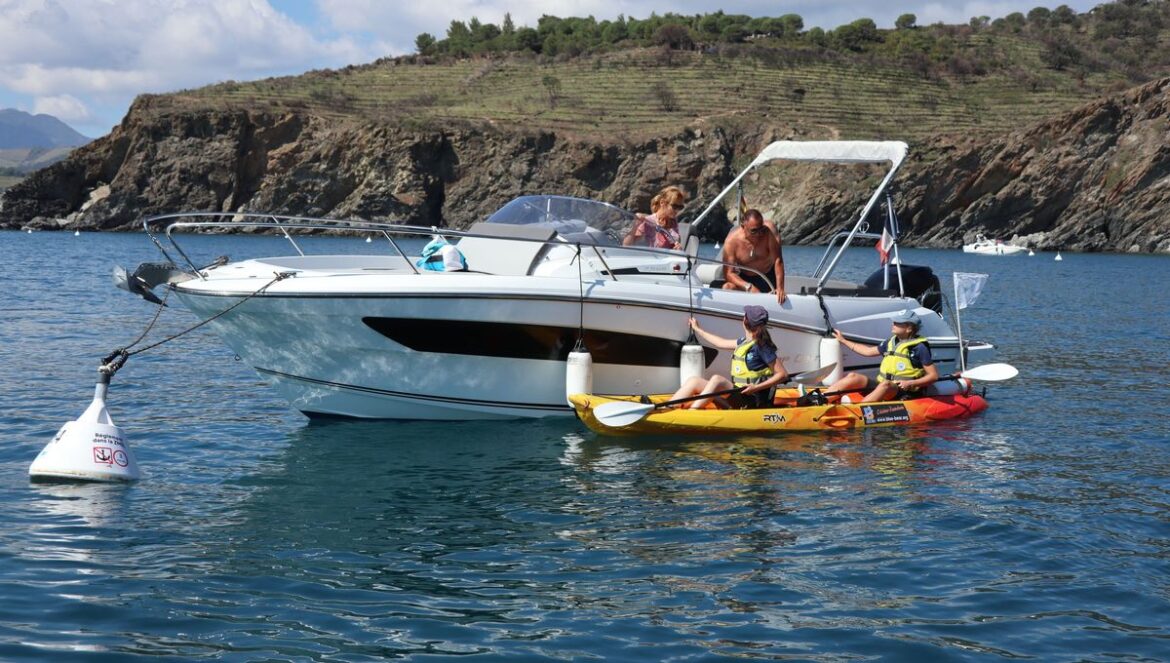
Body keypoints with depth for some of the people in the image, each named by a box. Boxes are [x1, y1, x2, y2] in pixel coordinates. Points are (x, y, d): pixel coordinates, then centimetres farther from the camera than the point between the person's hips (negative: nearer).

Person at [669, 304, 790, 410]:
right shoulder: (745, 342, 14)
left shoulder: (761, 346, -11)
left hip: (753, 401, -8)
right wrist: (697, 329, 43)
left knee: (717, 379, -30)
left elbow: (783, 375, -13)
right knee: (695, 381, -3)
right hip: (738, 396, 8)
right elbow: (721, 343, 32)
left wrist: (757, 387, -23)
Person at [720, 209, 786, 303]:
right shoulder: (731, 241, -22)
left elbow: (778, 261, -27)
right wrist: (749, 287, -38)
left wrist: (780, 288, -36)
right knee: (727, 288, -28)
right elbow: (728, 273, -23)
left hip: (769, 278, 1)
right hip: (745, 279, 0)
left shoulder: (770, 231, -24)